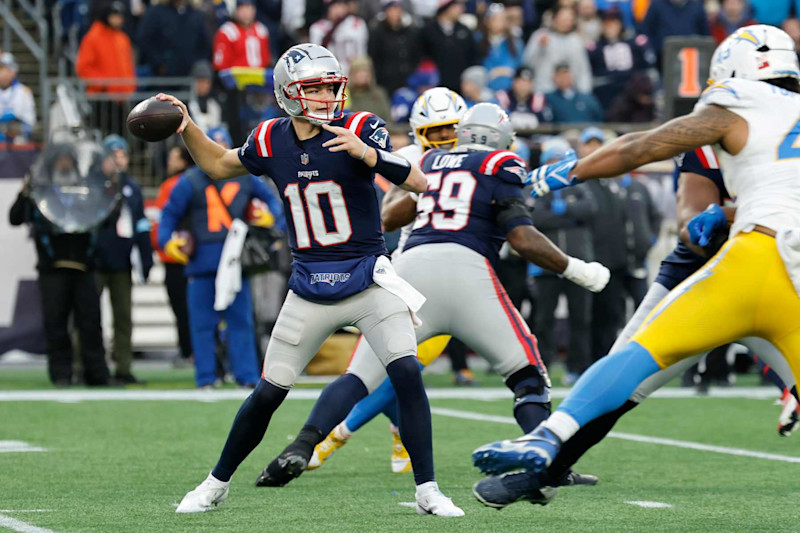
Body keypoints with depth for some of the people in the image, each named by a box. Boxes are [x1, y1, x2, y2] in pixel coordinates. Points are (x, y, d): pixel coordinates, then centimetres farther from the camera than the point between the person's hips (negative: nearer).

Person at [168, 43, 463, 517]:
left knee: (407, 374, -18)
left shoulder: (359, 130, -10)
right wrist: (188, 128, 4)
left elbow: (419, 183, -18)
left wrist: (366, 153, -32)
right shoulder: (271, 141, 0)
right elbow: (219, 165, 20)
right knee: (269, 392, 6)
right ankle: (217, 484, 25)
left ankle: (428, 491, -7)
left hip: (367, 278, -2)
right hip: (310, 288, 2)